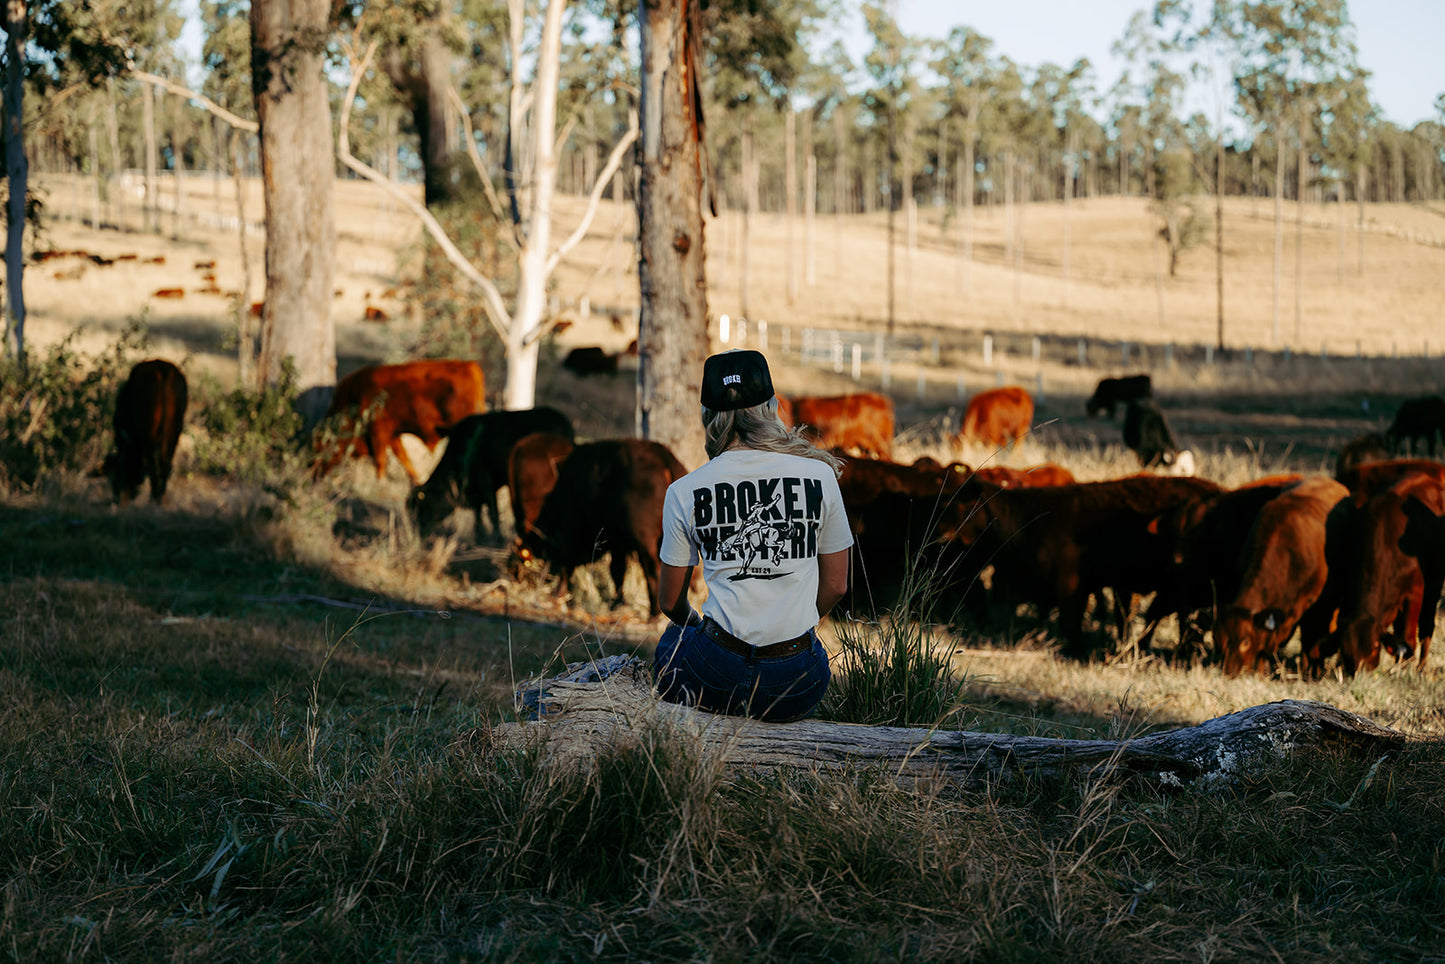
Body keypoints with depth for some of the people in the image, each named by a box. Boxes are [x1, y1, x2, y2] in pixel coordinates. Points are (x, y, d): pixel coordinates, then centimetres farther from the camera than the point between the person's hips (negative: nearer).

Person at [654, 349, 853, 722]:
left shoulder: (684, 492, 0)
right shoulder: (819, 475, 1)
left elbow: (671, 601, 10)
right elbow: (836, 585, 10)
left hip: (714, 677, -1)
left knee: (673, 636, 33)